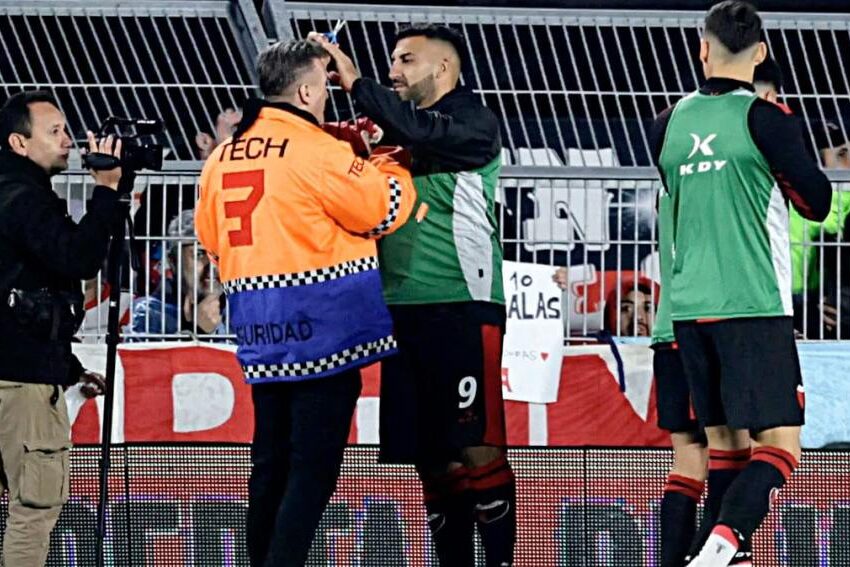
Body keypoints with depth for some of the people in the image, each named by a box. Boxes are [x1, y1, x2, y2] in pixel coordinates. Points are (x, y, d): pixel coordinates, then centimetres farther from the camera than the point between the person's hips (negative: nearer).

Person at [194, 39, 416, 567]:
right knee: (314, 468, -6)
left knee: (271, 463, 16)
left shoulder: (222, 157, 10)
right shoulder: (317, 151, -13)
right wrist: (390, 167, 10)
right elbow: (384, 208, -9)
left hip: (261, 334, 7)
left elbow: (211, 238, 18)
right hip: (323, 326, -7)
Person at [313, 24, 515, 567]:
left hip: (462, 304, -7)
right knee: (432, 461, 6)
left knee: (478, 451, -11)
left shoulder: (476, 124, -1)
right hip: (403, 310, 7)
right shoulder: (396, 131, 19)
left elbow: (425, 133, -21)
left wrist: (356, 83, -20)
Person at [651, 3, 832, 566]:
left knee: (725, 440, 15)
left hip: (689, 307, 6)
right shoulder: (765, 119, -9)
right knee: (780, 446, -7)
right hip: (755, 307, -6)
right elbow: (817, 203, 0)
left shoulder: (671, 123, 7)